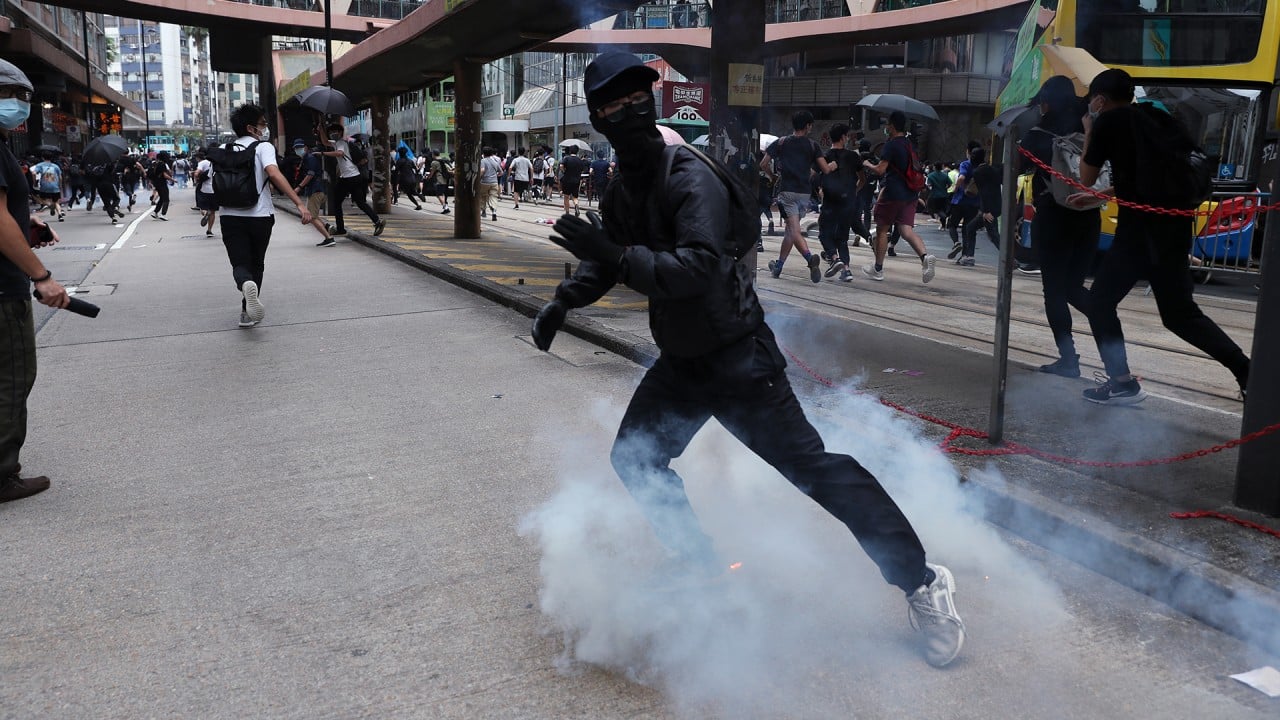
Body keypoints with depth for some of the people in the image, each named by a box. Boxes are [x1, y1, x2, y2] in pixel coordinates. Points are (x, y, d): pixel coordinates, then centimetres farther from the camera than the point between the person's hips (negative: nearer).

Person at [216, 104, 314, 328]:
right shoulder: (263, 147, -3)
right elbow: (274, 174, -19)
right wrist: (299, 203, -26)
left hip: (230, 216, 2)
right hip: (259, 215, -2)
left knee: (240, 265, 1)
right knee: (256, 264, 16)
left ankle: (246, 284, -35)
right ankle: (248, 314, 15)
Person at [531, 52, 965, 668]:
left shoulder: (690, 180, -19)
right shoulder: (623, 192, 6)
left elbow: (699, 268, -32)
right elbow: (603, 261, 20)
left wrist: (616, 256, -35)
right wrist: (561, 302, 5)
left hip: (736, 357, -8)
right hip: (679, 362, 8)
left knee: (810, 465, -8)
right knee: (635, 459, 11)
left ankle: (921, 582, 3)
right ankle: (697, 559, 29)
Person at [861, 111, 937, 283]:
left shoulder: (891, 145, -11)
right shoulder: (909, 144, 15)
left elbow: (881, 170, -18)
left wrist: (867, 165, 3)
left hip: (893, 194, -7)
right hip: (910, 194, 7)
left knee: (882, 229, 8)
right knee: (907, 230, 1)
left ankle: (878, 269, 16)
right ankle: (925, 256, -25)